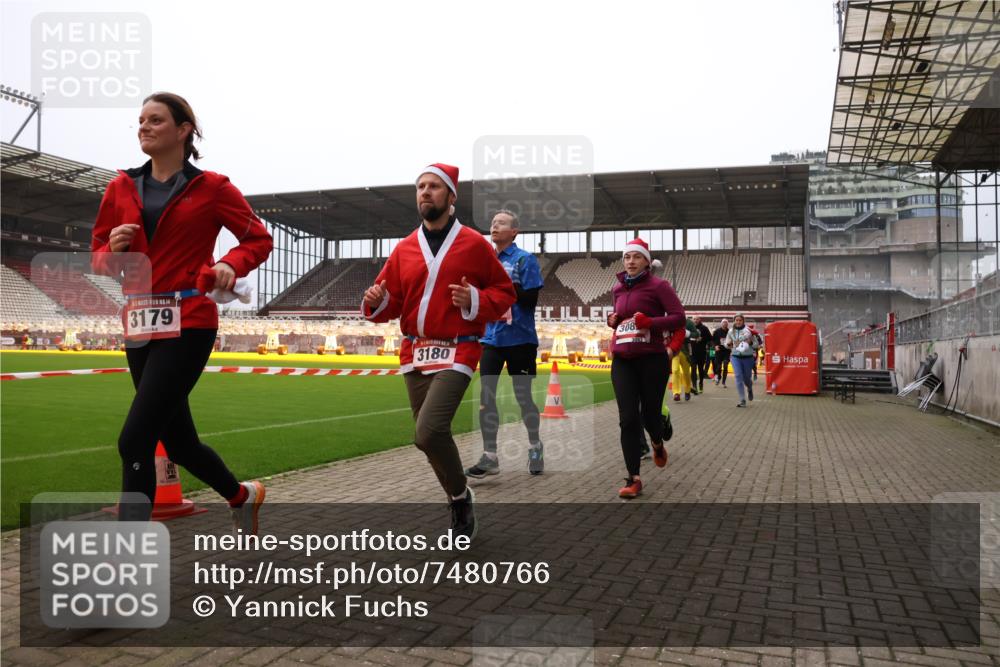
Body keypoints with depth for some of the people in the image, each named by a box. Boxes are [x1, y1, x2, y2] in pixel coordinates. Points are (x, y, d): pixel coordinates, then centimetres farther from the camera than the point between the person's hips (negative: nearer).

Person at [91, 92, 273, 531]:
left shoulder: (211, 188, -2)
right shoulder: (121, 188, 11)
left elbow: (260, 240, 4)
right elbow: (98, 257, 15)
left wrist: (229, 265, -15)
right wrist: (112, 251, -7)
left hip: (187, 325, -6)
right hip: (138, 326, 6)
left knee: (134, 441, -12)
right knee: (178, 441, 14)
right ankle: (242, 496, 40)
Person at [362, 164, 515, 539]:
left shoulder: (474, 244, -1)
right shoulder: (404, 248, 10)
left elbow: (505, 292, 4)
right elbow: (391, 304, 11)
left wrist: (475, 301, -14)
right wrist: (376, 302, -11)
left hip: (456, 354, -5)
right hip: (414, 354, 6)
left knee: (429, 432, -21)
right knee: (431, 437, 12)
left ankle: (461, 496, 7)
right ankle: (460, 507, 32)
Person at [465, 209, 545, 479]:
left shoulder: (525, 259, -7)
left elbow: (531, 300, -13)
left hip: (520, 339, -5)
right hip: (491, 338, 5)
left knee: (523, 397, 6)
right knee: (485, 398, 2)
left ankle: (535, 449, 27)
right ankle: (489, 457, 11)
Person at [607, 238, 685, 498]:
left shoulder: (658, 286, -4)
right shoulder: (618, 289, 12)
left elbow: (679, 318, -9)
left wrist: (650, 323, -23)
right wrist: (613, 320, 5)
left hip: (652, 359, -4)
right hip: (622, 361, 4)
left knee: (649, 414, 5)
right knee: (628, 419, -4)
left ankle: (658, 444, 43)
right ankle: (633, 479, 2)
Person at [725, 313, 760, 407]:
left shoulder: (748, 330, -5)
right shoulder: (731, 331, 2)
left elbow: (756, 344, 2)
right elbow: (726, 344, 14)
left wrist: (750, 342, -19)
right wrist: (728, 344, -9)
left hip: (748, 357, -1)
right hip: (736, 357, 1)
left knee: (747, 378, 10)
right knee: (738, 377, -11)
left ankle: (750, 389, 48)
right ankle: (742, 400, -7)